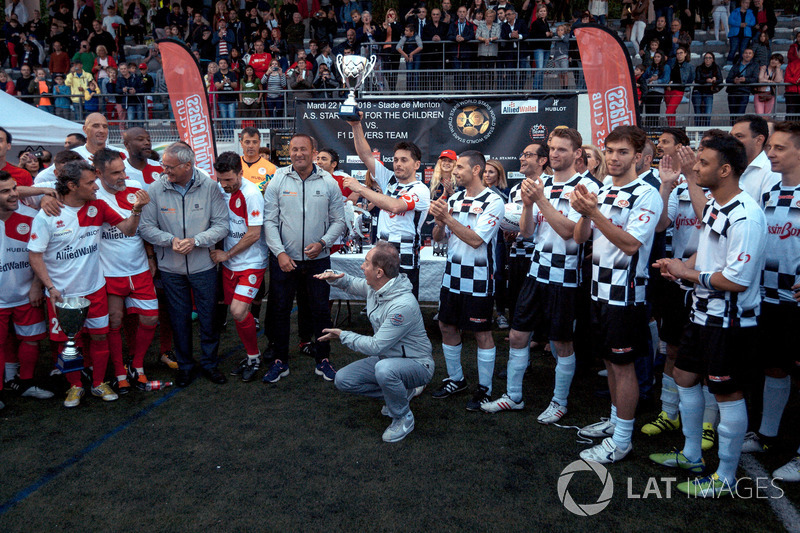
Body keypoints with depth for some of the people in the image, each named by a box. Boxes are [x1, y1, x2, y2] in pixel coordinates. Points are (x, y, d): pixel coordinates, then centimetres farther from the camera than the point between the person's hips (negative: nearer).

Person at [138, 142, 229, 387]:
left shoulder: (209, 186, -7)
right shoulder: (155, 189, -5)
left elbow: (221, 224, -7)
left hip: (204, 265, -1)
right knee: (179, 318, 11)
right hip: (171, 268, 1)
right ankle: (185, 365, 29)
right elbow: (146, 227, -3)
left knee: (208, 316, 8)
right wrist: (170, 240, -19)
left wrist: (195, 241, -19)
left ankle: (209, 363, 27)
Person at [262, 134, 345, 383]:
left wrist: (322, 243, -13)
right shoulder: (278, 180, -1)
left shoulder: (328, 182, 0)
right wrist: (279, 252, -12)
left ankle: (323, 360, 23)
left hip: (318, 259, 0)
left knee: (320, 310, 8)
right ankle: (280, 361, 23)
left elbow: (338, 221, 3)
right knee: (280, 310, 8)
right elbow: (269, 221, -1)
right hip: (283, 259, 0)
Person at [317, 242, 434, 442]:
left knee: (385, 369, -39)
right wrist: (334, 277, -6)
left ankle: (403, 418, -11)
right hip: (386, 357, 8)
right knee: (343, 380, -3)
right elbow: (351, 284, 17)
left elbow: (376, 346, -28)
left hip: (417, 364, -8)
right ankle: (402, 390, 11)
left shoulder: (403, 305, -32)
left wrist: (343, 335, -16)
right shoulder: (374, 287, -6)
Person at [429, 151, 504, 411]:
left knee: (482, 333, 2)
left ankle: (485, 389, 15)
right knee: (447, 327, 13)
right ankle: (455, 379, 29)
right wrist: (439, 221, -11)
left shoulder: (493, 201, -10)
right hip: (452, 275, 7)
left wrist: (448, 218, -19)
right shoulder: (453, 199, 9)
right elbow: (438, 238, 10)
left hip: (478, 278, -7)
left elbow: (476, 239, -20)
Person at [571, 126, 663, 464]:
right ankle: (614, 421, 34)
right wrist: (583, 214, -11)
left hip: (625, 291, -7)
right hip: (600, 288, 7)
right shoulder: (601, 192, 12)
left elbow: (631, 244, -21)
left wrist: (595, 213, -25)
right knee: (609, 361, 18)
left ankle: (621, 441, 12)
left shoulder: (646, 195, -11)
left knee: (623, 364, 1)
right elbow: (579, 238, 9)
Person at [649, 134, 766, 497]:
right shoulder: (713, 205, 8)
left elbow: (736, 280, -26)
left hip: (731, 321, -10)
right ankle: (692, 456, 36)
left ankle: (725, 477, 21)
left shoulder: (746, 216, -23)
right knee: (685, 376, 18)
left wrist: (687, 273, -15)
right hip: (703, 313, 10)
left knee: (728, 394, 4)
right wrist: (682, 265, 1)